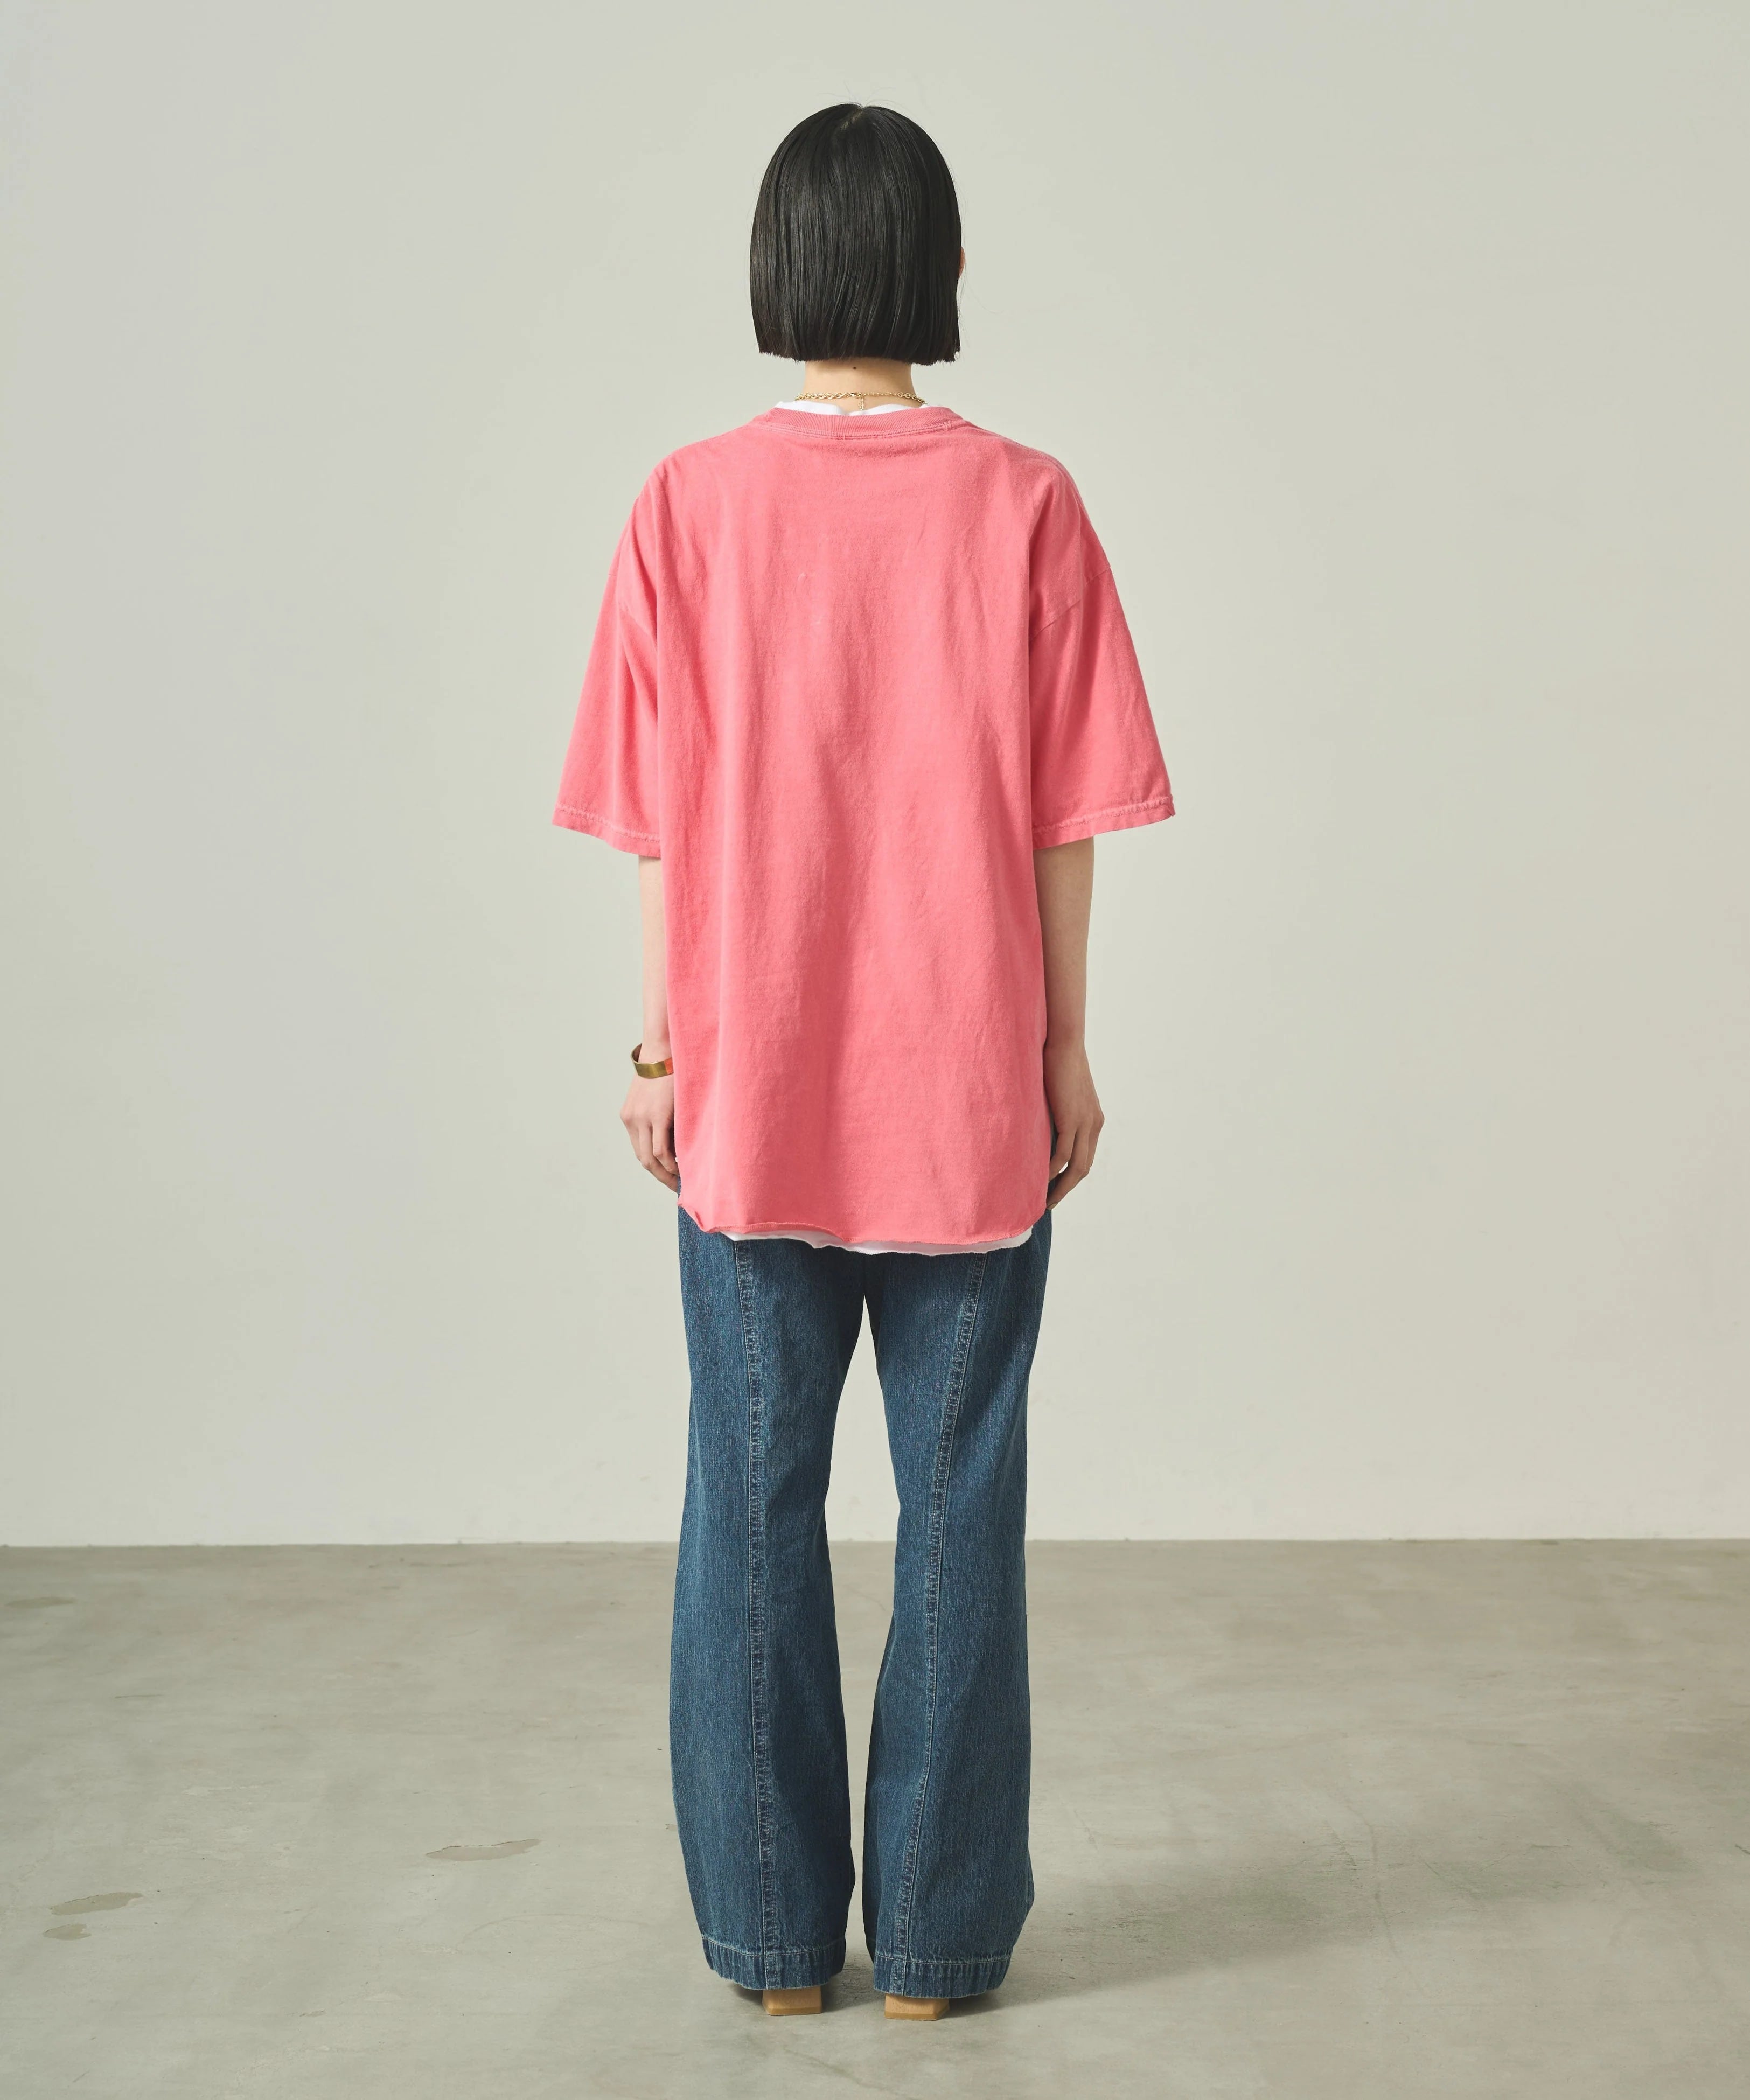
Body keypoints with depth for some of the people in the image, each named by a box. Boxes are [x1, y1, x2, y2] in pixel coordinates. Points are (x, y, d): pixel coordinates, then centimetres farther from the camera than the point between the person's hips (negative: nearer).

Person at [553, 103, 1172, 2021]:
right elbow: (1065, 821, -3)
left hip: (749, 1090, 1)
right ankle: (936, 1932, 17)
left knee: (754, 1504, 10)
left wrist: (657, 1050, 8)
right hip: (969, 1090, 0)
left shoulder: (690, 507, -4)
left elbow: (661, 819, -1)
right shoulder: (1023, 507, -5)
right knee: (958, 1505, 8)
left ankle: (772, 1931, 19)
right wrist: (1068, 1051, 6)